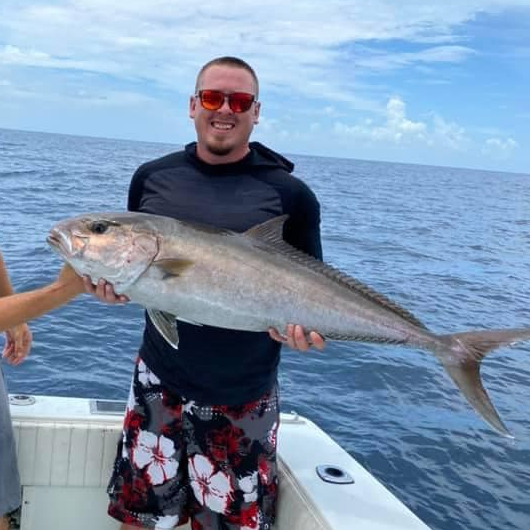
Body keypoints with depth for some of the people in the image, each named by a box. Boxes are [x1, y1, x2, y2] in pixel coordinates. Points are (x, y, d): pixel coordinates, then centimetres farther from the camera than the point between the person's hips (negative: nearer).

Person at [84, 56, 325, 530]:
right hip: (158, 384, 3)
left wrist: (305, 326, -20)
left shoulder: (290, 195, -6)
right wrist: (111, 281, -7)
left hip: (243, 399, -2)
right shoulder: (152, 178, 3)